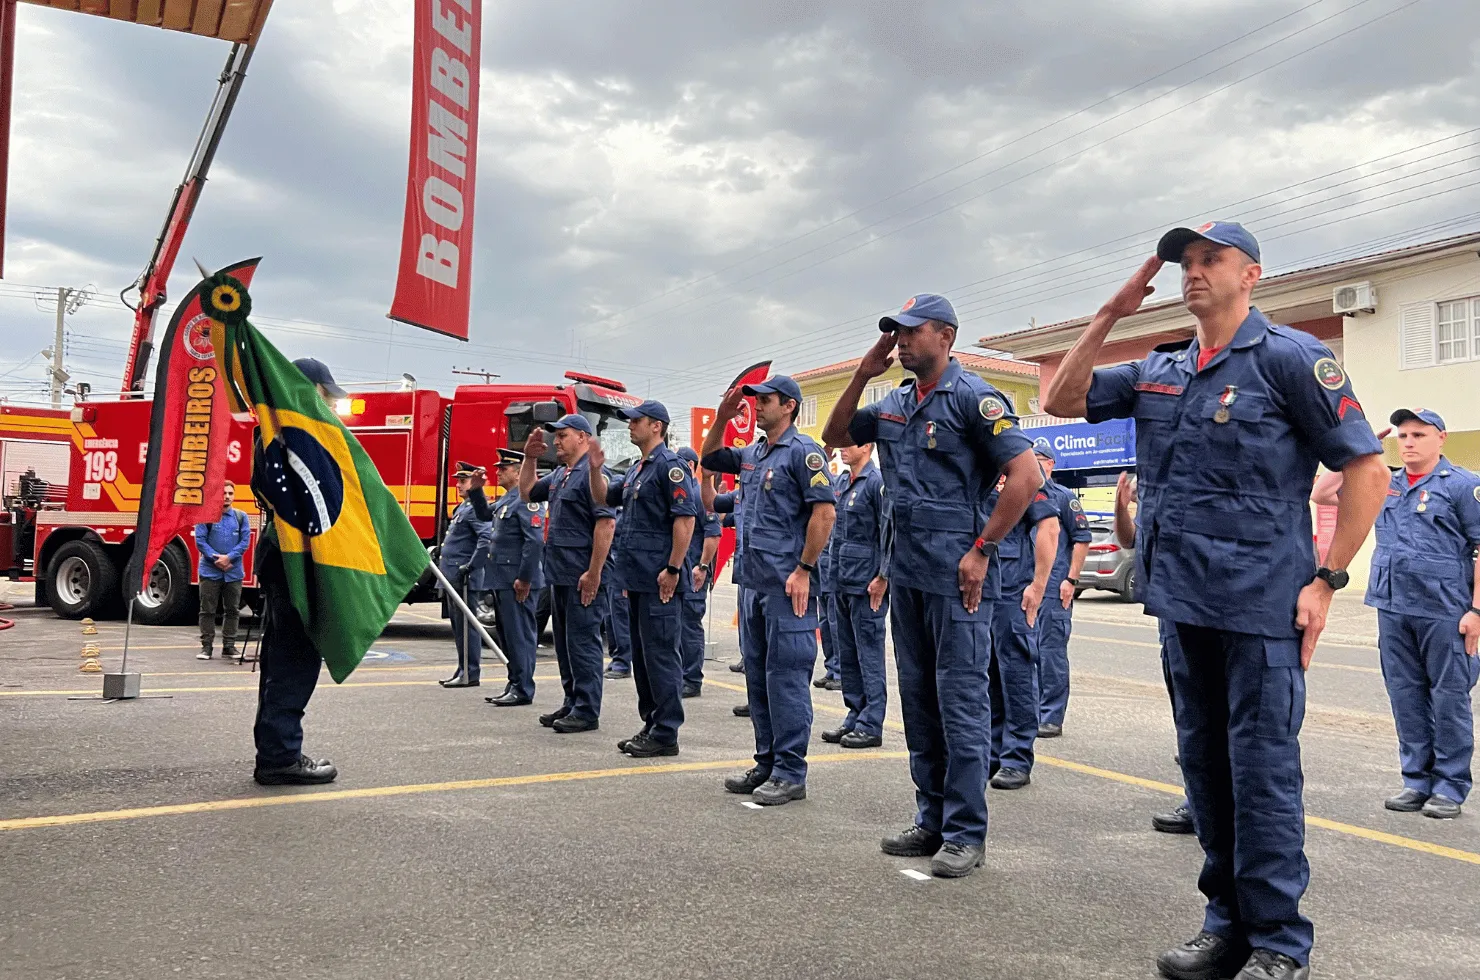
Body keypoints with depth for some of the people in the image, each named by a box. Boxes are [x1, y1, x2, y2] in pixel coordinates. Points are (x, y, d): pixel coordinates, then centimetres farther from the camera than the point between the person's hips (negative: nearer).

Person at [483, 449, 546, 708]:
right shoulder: (506, 499, 18)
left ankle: (523, 690, 0)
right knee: (506, 634, 15)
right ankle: (513, 685, 23)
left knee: (519, 635, -6)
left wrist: (524, 579, -23)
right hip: (502, 580, 11)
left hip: (517, 581, -11)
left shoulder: (526, 499, -15)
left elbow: (535, 541, -22)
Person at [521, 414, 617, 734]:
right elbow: (527, 492, 31)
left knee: (582, 643, -5)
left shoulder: (592, 473, -13)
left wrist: (594, 573, -23)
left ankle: (587, 711, 2)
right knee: (564, 643, 15)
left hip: (582, 578, -10)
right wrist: (529, 457, 15)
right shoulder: (560, 475, 17)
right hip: (561, 575, 10)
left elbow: (606, 522, -21)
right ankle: (572, 703, 25)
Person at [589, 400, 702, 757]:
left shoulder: (670, 465, -11)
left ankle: (666, 733, 1)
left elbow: (686, 518, -18)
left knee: (660, 654, -5)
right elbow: (602, 498, 26)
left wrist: (673, 569, -21)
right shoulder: (637, 469, 18)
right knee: (642, 654, 14)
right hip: (637, 578, 10)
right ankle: (651, 725, 23)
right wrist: (595, 469, 8)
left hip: (659, 580, -10)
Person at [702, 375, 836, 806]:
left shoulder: (803, 451, -9)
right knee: (758, 677, 12)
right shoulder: (751, 455, 16)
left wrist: (804, 569, -18)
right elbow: (708, 459, 30)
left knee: (786, 677, -5)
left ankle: (790, 773, 2)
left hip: (788, 585, -9)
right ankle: (767, 763, 21)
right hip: (755, 583, 9)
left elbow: (824, 513, -15)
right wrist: (721, 419, 14)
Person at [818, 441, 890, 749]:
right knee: (847, 654, 13)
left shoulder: (877, 482, -10)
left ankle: (871, 725, 4)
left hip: (866, 585, -9)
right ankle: (855, 717, 22)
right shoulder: (840, 481, 15)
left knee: (869, 654, -2)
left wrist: (883, 577, -18)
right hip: (841, 583, 9)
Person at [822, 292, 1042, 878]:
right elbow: (835, 437, 23)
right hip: (905, 571, 8)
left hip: (956, 576, -8)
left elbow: (1026, 476, -14)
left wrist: (981, 550, -15)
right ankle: (932, 820, 23)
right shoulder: (894, 405, 14)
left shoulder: (972, 397, -8)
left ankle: (966, 834, 6)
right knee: (919, 700, 12)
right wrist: (862, 375, 9)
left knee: (960, 701, -3)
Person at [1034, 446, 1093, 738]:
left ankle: (1051, 718, 0)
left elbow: (1082, 539, -4)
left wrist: (1071, 580, -10)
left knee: (1051, 651, -5)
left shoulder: (1063, 497, 0)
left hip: (1053, 588, -6)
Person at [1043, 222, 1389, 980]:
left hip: (1260, 604, -6)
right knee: (1205, 766, 13)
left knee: (1262, 770, -2)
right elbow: (1062, 400, 13)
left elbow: (1367, 471, -6)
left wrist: (1326, 580, -11)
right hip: (1184, 602, 6)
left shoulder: (1289, 357, -5)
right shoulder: (1156, 372, 12)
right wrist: (1109, 315, 5)